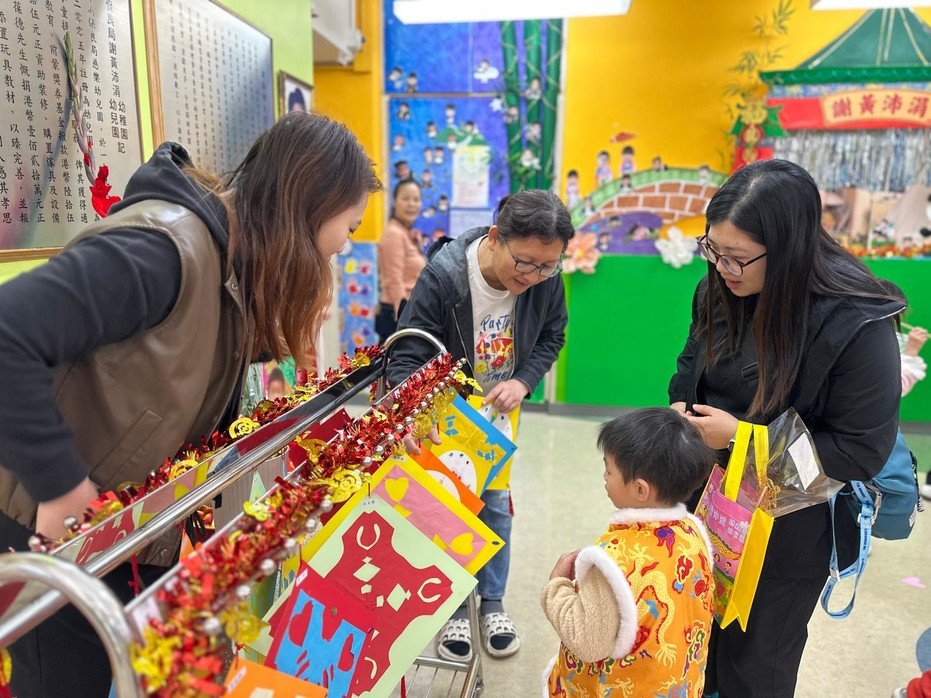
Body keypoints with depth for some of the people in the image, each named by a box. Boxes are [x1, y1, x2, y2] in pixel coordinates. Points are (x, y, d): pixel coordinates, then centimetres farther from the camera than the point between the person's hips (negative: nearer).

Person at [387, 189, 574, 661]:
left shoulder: (545, 278, -21)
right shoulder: (442, 276, -33)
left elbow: (551, 335, -2)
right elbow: (406, 356, -28)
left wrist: (522, 382, -18)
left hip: (498, 410, 4)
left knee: (496, 504, 13)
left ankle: (492, 602, 37)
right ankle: (454, 608, 31)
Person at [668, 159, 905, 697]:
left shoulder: (858, 325, -26)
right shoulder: (720, 291, -8)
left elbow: (863, 451, -21)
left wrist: (743, 437, -26)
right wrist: (681, 406, -11)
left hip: (788, 530, -5)